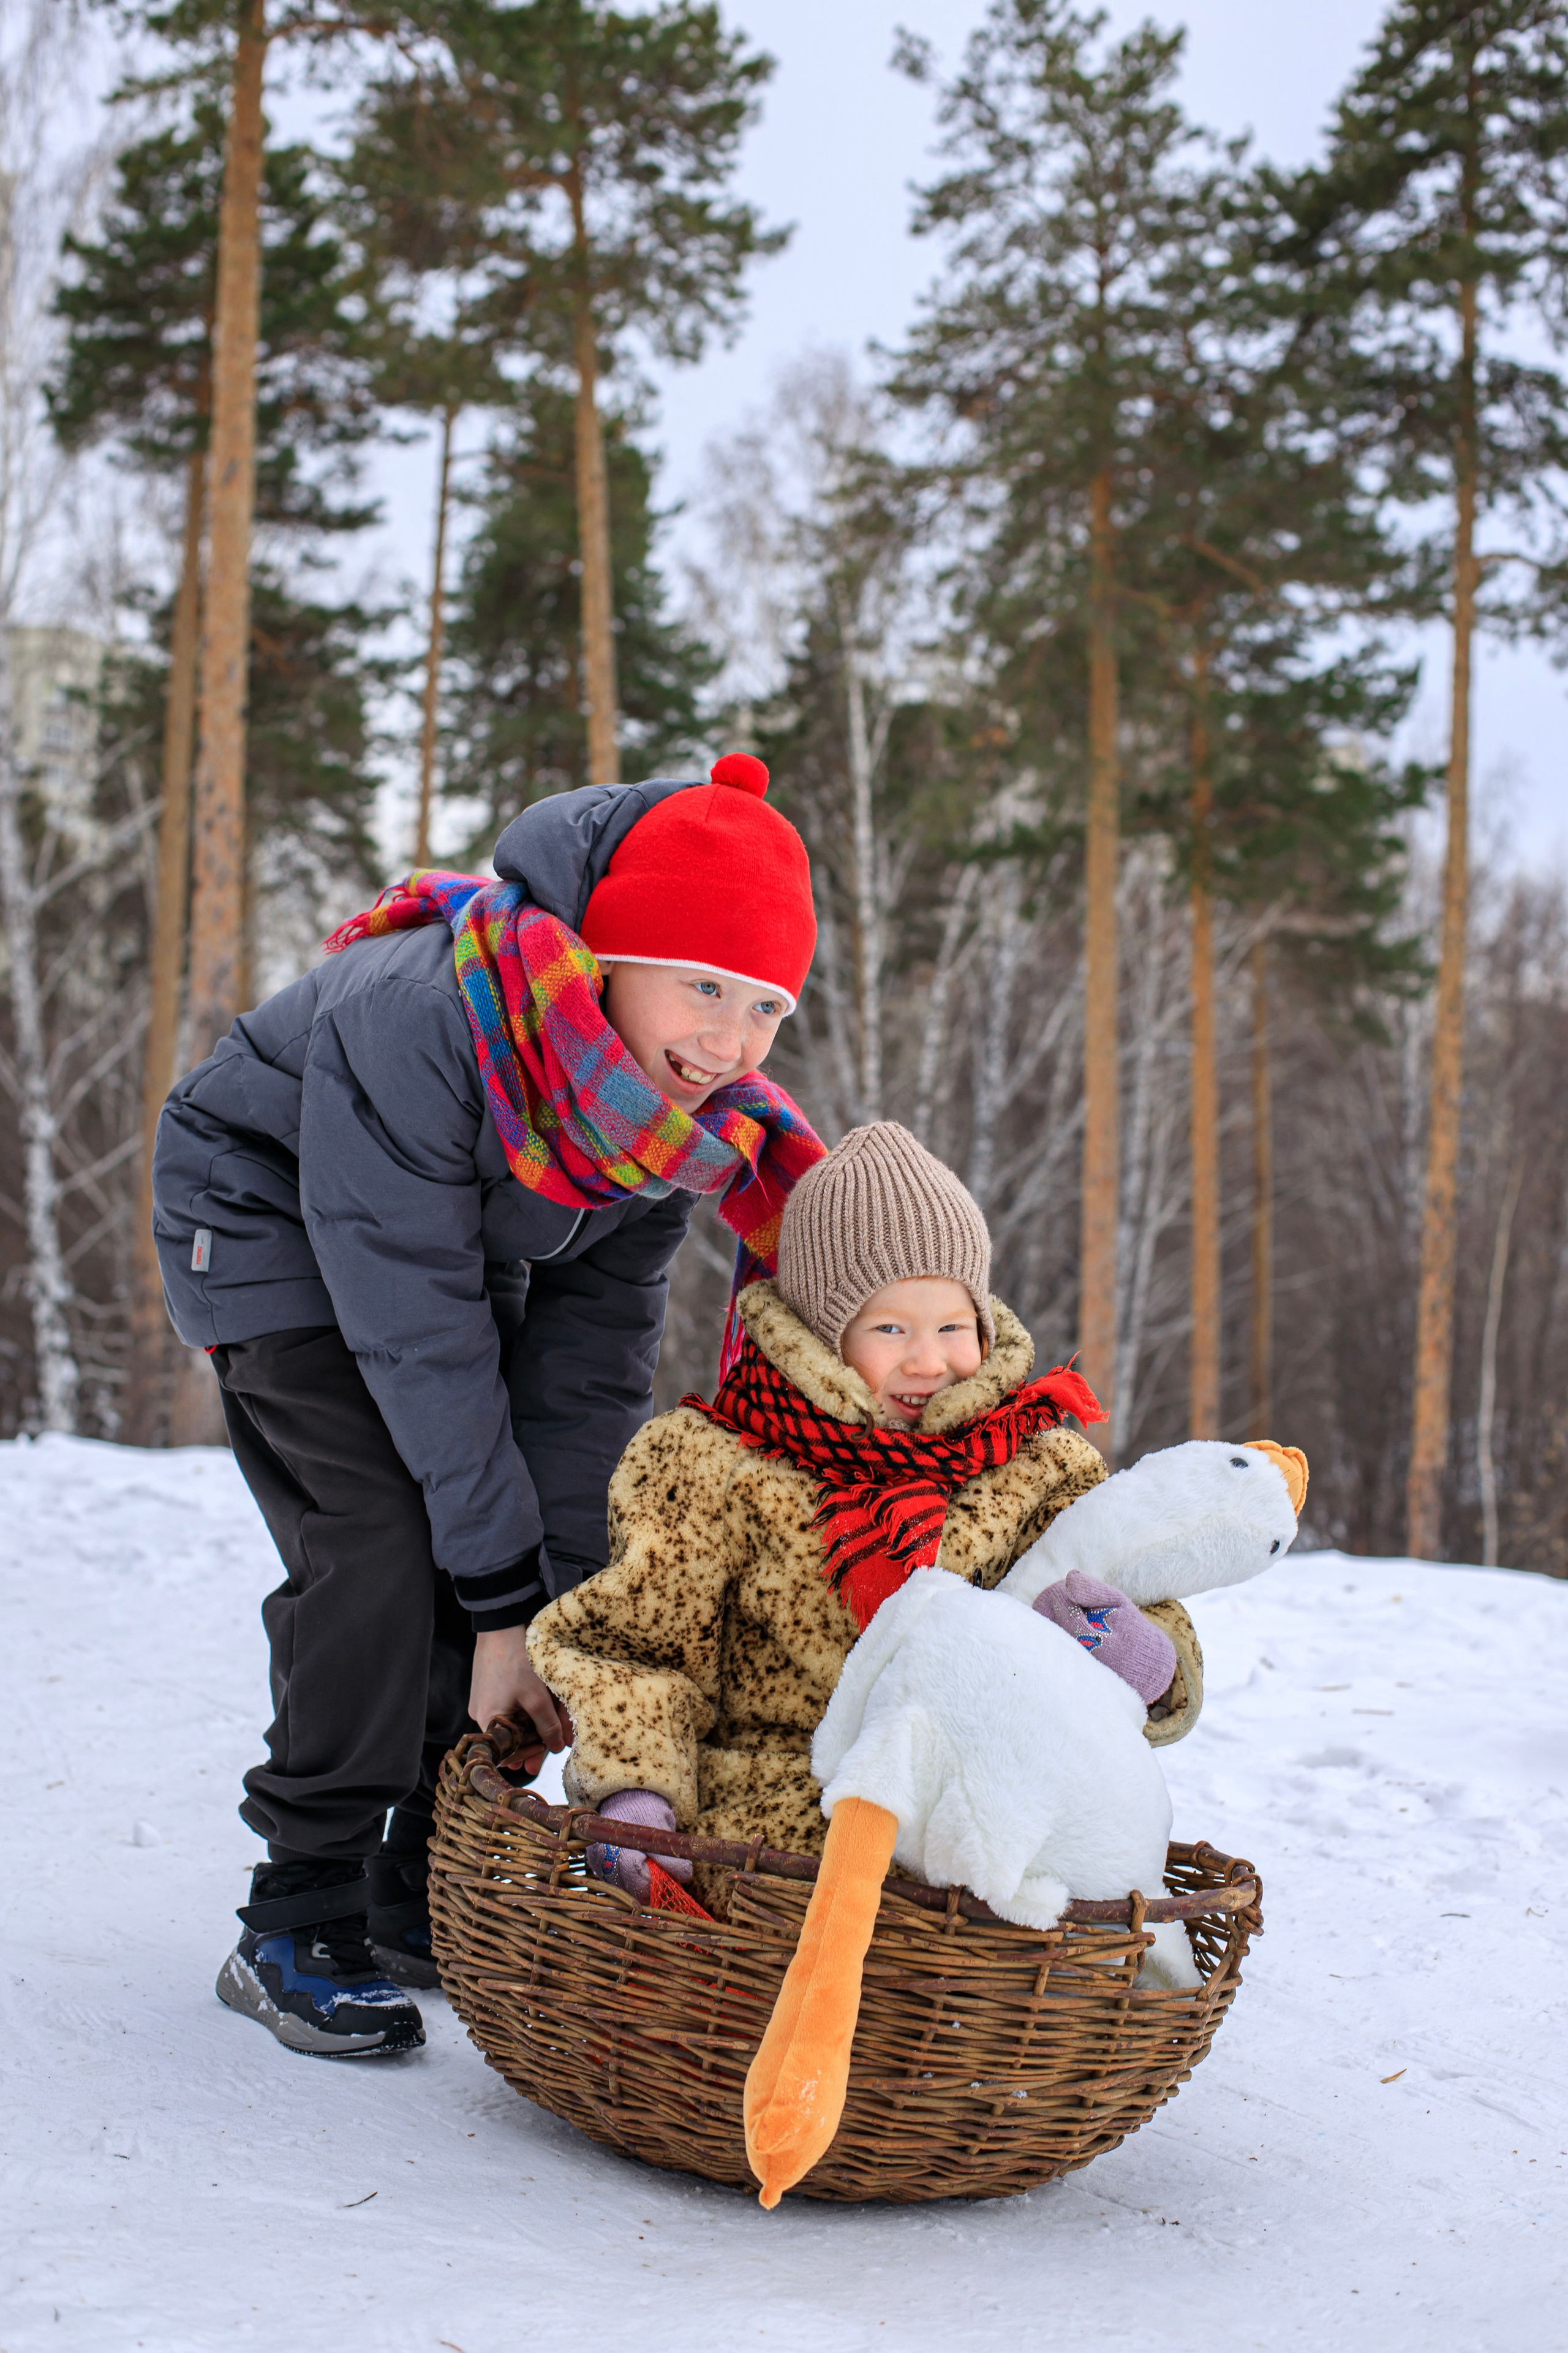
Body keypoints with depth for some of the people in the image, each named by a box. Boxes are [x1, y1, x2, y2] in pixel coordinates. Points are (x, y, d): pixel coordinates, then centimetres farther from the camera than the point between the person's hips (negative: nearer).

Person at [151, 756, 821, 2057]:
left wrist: (569, 1599, -21)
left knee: (539, 1519, -3)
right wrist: (504, 1603, -31)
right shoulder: (417, 1025, -40)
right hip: (276, 1214, -6)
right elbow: (417, 1336, -35)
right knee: (382, 1544, -20)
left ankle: (429, 1898, 12)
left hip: (475, 1239, 6)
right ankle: (298, 1925, -7)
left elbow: (598, 1339, -17)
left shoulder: (694, 1101, -20)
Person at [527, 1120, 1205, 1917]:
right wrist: (636, 1793, -15)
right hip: (760, 1807, -3)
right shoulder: (717, 1465, 2)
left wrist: (1147, 1663, -16)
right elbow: (635, 1641, 2)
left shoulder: (1036, 1468, 10)